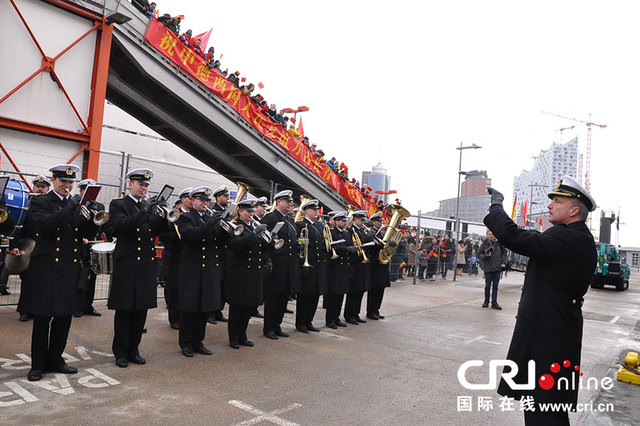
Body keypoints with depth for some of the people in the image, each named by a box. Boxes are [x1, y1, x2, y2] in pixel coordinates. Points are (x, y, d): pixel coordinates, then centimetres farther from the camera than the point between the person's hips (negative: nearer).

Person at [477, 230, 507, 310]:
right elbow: (479, 255, 2)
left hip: (498, 268, 1)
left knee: (495, 286, 6)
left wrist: (504, 262, 0)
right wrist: (485, 256, -17)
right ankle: (486, 301, 20)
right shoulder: (484, 244, -2)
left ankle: (494, 303, 11)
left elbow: (504, 253, 11)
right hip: (488, 268, -1)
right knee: (487, 286, 7)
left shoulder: (499, 243, 1)